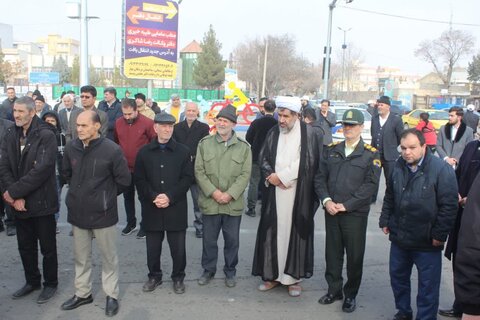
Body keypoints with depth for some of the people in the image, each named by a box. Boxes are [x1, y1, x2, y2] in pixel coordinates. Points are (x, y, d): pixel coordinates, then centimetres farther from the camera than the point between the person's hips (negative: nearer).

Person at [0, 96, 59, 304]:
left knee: (47, 247, 9)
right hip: (19, 202, 5)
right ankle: (32, 281, 35)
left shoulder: (46, 135, -13)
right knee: (25, 246, 17)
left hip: (41, 202, -5)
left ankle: (50, 284, 26)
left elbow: (42, 169, -22)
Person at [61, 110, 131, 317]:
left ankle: (112, 296, 27)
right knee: (81, 257, 19)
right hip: (78, 212, 4)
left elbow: (123, 180, -7)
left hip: (103, 213, -4)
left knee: (108, 257, 12)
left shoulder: (112, 150, -18)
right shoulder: (71, 147, -4)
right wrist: (79, 193, 11)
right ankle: (82, 293, 36)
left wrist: (106, 196, 3)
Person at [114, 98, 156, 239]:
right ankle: (131, 223, 32)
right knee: (128, 196, 16)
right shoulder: (118, 123, -1)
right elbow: (116, 142, 12)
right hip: (125, 167, 4)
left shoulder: (147, 123, -14)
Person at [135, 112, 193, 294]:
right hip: (151, 208, 1)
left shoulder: (183, 151, 1)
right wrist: (153, 197, -13)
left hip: (176, 208, -1)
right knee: (153, 246, 11)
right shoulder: (144, 152, 5)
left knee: (178, 246, 6)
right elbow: (139, 180, 2)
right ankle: (154, 276, 31)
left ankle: (178, 277, 25)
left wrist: (170, 197, -14)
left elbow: (187, 178, -4)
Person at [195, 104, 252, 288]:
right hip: (209, 202, 1)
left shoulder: (244, 147, 0)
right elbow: (199, 171, -1)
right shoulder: (204, 143, 2)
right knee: (209, 240, 12)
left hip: (233, 203, 0)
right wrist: (213, 192, -12)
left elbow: (245, 174, -4)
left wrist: (230, 194, -14)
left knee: (232, 240, 11)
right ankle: (208, 270, 31)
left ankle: (230, 271, 29)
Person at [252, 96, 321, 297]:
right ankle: (273, 274, 17)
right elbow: (263, 159, 9)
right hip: (275, 192, 4)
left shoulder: (308, 133, -5)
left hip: (299, 194, -4)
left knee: (294, 231, 2)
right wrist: (271, 176, -10)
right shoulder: (273, 133, 8)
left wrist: (281, 176, -12)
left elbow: (308, 162, -12)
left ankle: (293, 277, 12)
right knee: (273, 231, 6)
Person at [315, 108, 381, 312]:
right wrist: (326, 200, -8)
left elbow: (371, 185, -11)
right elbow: (320, 177, 7)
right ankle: (334, 290, 29)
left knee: (354, 256, 6)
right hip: (331, 211, 4)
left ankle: (351, 294, 23)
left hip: (355, 214, -3)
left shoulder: (371, 154, -3)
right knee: (332, 253, 12)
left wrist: (347, 205, -15)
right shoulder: (331, 150, 9)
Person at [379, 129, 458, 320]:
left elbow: (449, 205, -15)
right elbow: (389, 197, 14)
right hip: (399, 238, 6)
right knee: (398, 277, 20)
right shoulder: (398, 167, 4)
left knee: (428, 286, 7)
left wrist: (440, 234, -14)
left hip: (427, 242, -6)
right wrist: (385, 221, 11)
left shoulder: (441, 169, -16)